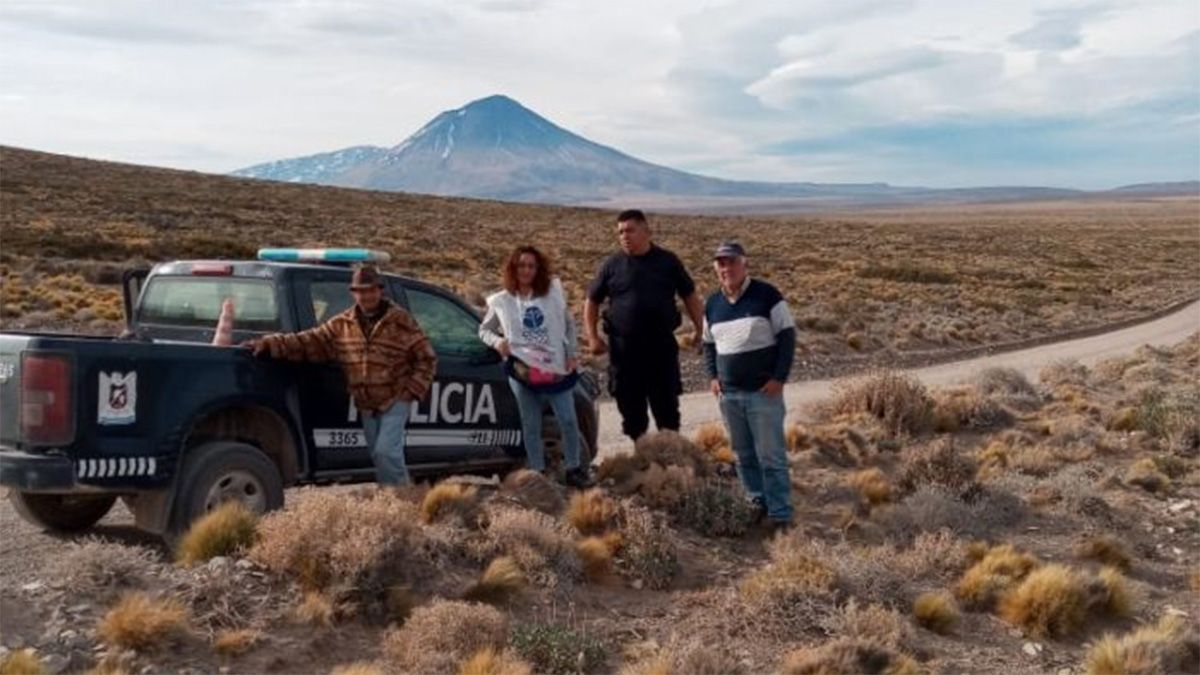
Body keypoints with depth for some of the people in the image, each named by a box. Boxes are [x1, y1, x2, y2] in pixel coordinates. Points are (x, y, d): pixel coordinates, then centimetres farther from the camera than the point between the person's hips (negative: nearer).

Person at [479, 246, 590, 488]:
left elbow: (569, 324, 11)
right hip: (522, 371, 0)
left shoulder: (553, 291, 3)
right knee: (531, 426, 7)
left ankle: (573, 469, 14)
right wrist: (497, 341, -8)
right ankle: (538, 473, 17)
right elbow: (484, 329, 13)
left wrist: (572, 354, 4)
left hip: (556, 368, 1)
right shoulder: (501, 301, 2)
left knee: (568, 420, 1)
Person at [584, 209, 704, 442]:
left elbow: (690, 296, 9)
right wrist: (592, 337, -2)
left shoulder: (668, 261, 4)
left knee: (667, 405, 5)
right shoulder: (613, 265, 3)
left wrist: (700, 330, -1)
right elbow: (592, 302, 9)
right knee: (630, 405, 8)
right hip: (624, 348, 1)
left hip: (662, 345, 0)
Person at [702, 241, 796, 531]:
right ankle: (759, 504, 25)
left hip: (764, 391, -5)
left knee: (771, 455, -4)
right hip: (729, 394, 5)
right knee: (744, 454, 11)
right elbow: (709, 344, 21)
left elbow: (787, 336, -6)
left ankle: (781, 516, 1)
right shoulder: (712, 304, 10)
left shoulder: (767, 295, -6)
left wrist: (779, 378, -12)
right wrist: (712, 377, 7)